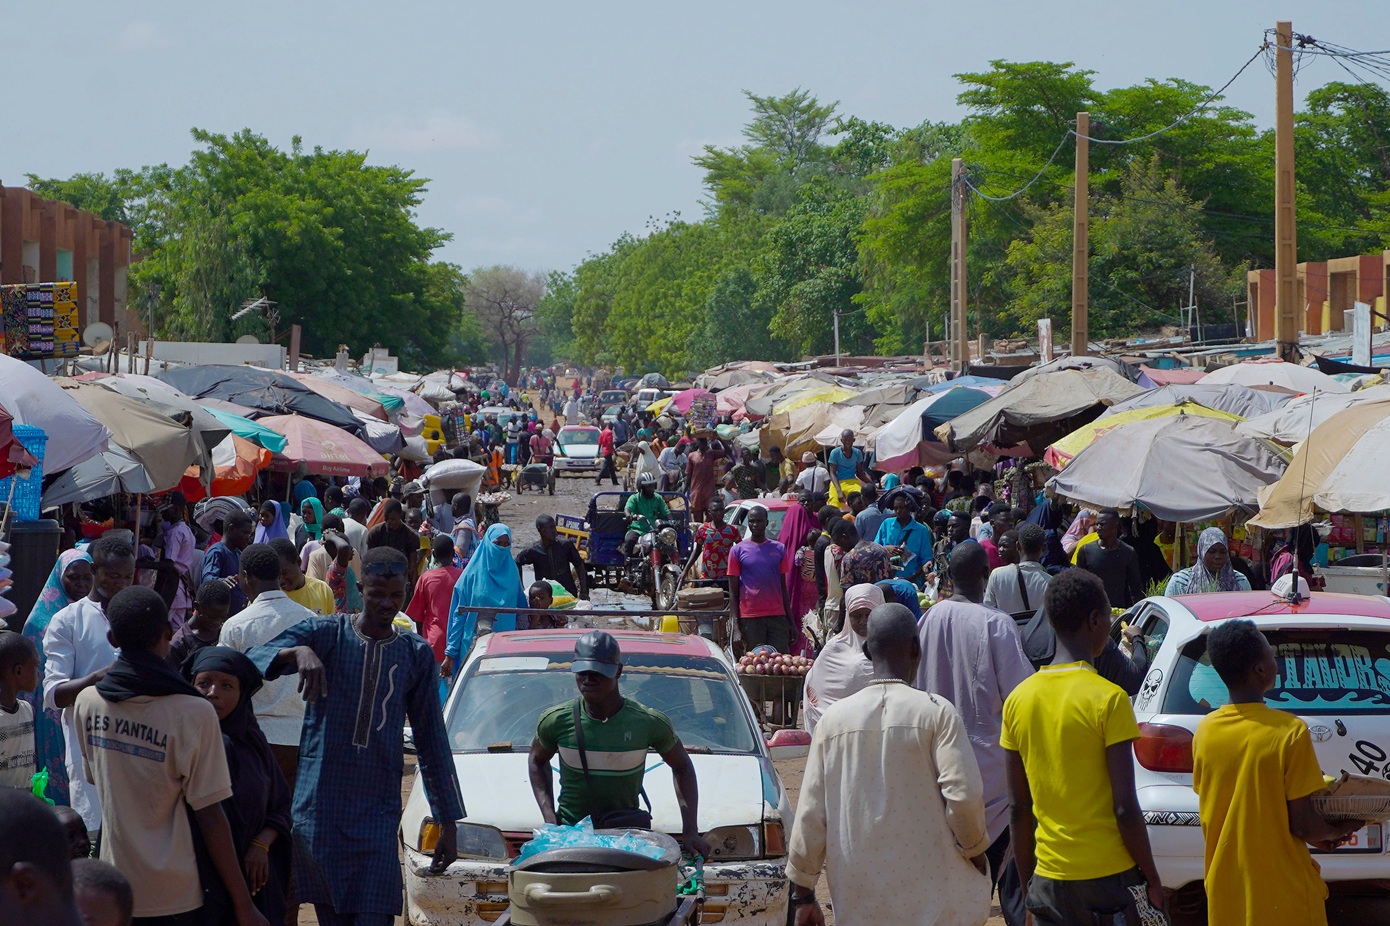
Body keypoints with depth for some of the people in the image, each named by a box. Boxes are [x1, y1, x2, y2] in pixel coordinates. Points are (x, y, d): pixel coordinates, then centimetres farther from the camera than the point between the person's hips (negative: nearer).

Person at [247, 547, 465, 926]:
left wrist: (448, 821, 11)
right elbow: (252, 661, -12)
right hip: (319, 808, 0)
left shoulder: (416, 655, 8)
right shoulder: (325, 634, 1)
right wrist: (298, 652, -33)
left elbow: (432, 741, 12)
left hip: (379, 811, 1)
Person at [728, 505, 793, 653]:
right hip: (750, 617, -2)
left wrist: (791, 620, 10)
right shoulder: (738, 550, 3)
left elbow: (783, 587, 14)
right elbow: (733, 590, 3)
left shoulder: (779, 549, 10)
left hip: (778, 616, 2)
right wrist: (736, 621, -5)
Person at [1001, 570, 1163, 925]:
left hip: (1049, 877, 5)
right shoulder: (1108, 699, -11)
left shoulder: (1018, 700, 4)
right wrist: (1151, 877, -2)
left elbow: (1018, 808, 8)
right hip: (1108, 875, -5)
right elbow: (1125, 807, -12)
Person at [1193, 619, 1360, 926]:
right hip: (1283, 900, -5)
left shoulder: (1205, 731, -1)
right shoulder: (1291, 732, -16)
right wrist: (1342, 829, 8)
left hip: (1225, 897, 5)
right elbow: (1303, 825, -14)